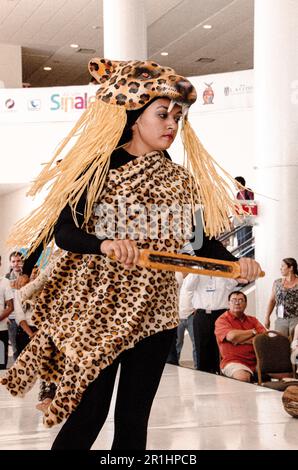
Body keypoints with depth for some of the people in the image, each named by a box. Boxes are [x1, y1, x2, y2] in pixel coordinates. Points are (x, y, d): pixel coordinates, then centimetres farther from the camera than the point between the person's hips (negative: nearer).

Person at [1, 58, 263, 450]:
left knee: (134, 420, 10)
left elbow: (203, 242, 4)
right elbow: (64, 232, -14)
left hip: (153, 313, 4)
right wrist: (105, 244, -33)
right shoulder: (98, 166, -6)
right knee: (88, 415, -2)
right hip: (96, 310, -4)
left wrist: (237, 263, -15)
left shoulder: (179, 180, 8)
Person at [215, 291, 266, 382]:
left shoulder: (252, 320, 21)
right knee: (243, 377, -36)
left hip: (256, 361, 5)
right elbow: (232, 336, -14)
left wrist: (243, 340, -7)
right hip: (233, 361, -5)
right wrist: (253, 331, 3)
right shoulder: (222, 320, 5)